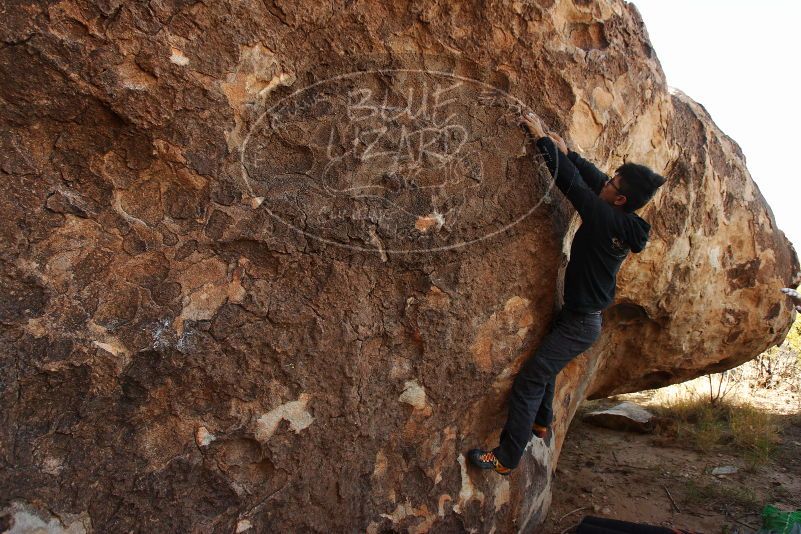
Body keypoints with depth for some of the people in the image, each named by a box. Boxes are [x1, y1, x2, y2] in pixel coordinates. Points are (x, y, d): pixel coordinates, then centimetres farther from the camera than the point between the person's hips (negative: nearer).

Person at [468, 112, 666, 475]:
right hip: (583, 317, 10)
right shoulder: (626, 223, 0)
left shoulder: (606, 220, -25)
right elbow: (594, 179, 11)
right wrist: (566, 152, 12)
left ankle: (506, 458, -5)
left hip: (579, 323, -10)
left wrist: (542, 138, -14)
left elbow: (572, 182, -23)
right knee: (545, 363, 28)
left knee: (529, 379, -10)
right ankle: (541, 422, 47)